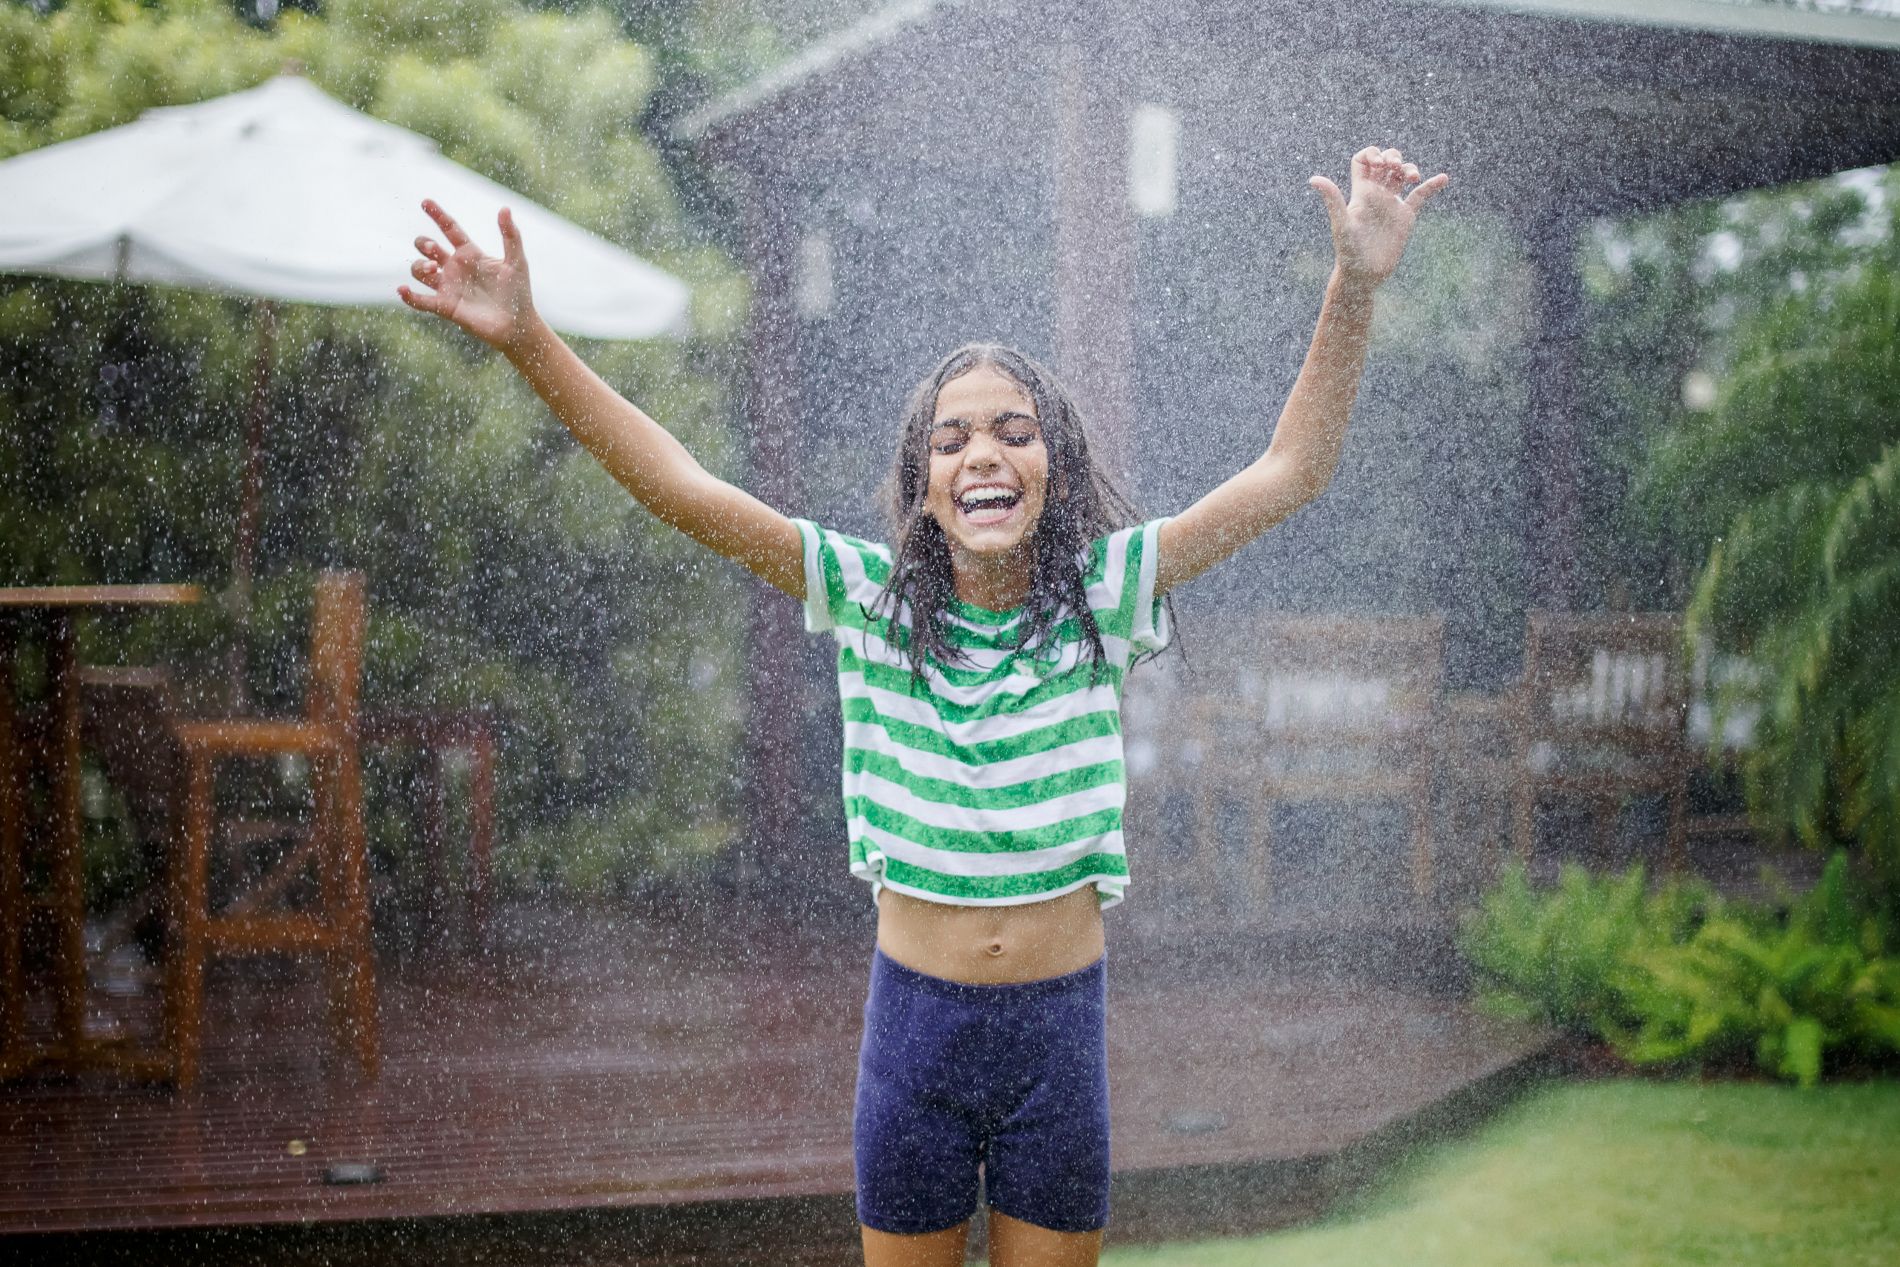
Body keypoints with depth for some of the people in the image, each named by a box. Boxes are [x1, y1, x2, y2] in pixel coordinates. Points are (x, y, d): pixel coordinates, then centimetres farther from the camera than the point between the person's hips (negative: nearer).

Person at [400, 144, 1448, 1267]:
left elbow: (1292, 471, -8)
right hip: (916, 1016, 0)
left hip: (1061, 1019, 0)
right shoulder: (874, 598, -4)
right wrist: (529, 342, -20)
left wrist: (1357, 286, -19)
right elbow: (685, 490, -11)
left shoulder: (1101, 595, -4)